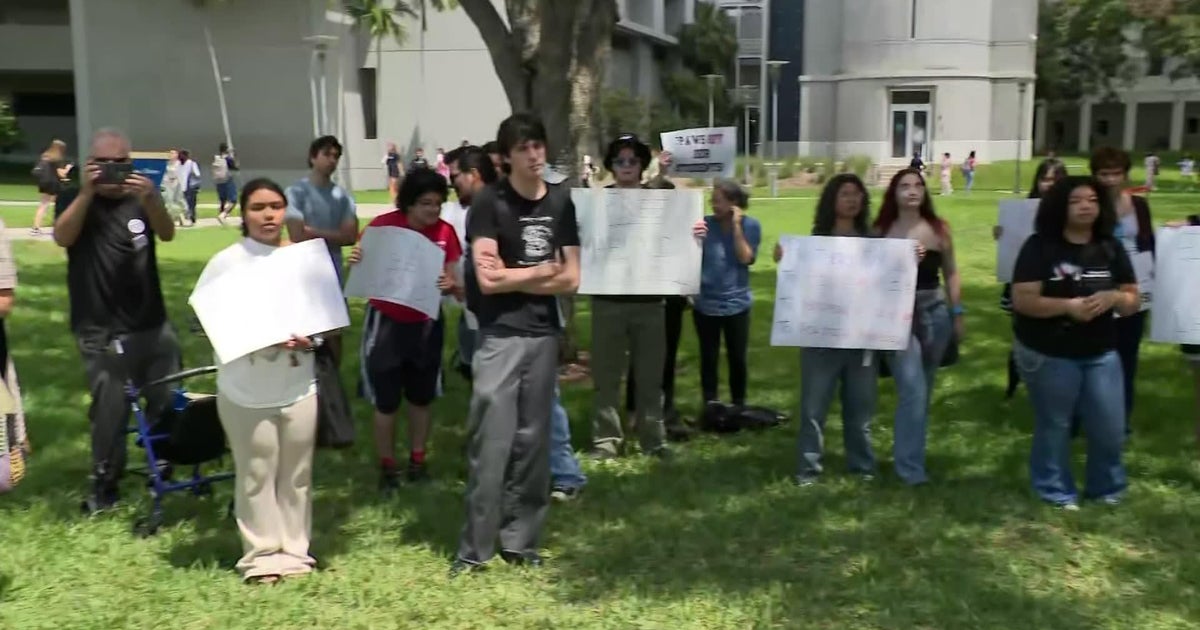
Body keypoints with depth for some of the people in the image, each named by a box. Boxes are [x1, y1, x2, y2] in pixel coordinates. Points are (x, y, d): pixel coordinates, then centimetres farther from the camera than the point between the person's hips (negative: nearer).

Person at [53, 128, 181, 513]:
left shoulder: (141, 198, 6)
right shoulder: (75, 199, 2)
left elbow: (167, 234, -14)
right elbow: (62, 238, -18)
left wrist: (150, 199, -35)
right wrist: (87, 192, -29)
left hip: (151, 323, 3)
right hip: (101, 330, -2)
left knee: (169, 399, 6)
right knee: (110, 408, -4)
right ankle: (104, 484, 9)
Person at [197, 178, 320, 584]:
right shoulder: (226, 262, -5)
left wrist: (311, 338, -12)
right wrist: (248, 334, -18)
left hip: (299, 386, 3)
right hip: (246, 390, -2)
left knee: (296, 474, 11)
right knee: (256, 475, 6)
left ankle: (295, 550, 24)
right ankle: (262, 554, 19)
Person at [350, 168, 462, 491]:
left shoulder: (445, 232, -7)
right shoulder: (382, 225, -14)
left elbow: (452, 281, -4)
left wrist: (449, 285, -27)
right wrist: (356, 261, -28)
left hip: (425, 324, 3)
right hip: (385, 322, -2)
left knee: (421, 397, 14)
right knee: (386, 401, 4)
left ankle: (417, 460, 29)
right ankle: (387, 467, 18)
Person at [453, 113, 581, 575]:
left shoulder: (560, 201, 9)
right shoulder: (489, 203, -6)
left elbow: (571, 280, 5)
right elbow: (488, 280, -14)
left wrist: (513, 278, -6)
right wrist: (542, 271, -2)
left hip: (544, 334, 5)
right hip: (499, 336, -4)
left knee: (533, 441, 9)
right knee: (491, 442, -6)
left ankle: (520, 541, 19)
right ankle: (474, 548, 3)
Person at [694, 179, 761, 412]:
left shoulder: (751, 225, -4)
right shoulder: (706, 224, -4)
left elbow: (746, 258, -13)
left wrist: (736, 226, -16)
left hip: (736, 304, 0)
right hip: (706, 304, 0)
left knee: (737, 358, 8)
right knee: (709, 358, 6)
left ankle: (738, 407, 23)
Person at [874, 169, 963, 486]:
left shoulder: (939, 228, 6)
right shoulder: (882, 232, -3)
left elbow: (951, 273, 12)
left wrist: (958, 313, 9)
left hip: (934, 312, 4)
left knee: (924, 389, 14)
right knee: (912, 390, -13)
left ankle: (907, 448, 32)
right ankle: (910, 467, -6)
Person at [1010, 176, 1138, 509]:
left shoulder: (1111, 248, 3)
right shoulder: (1040, 247, -11)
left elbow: (1133, 301, 6)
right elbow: (1022, 300, -17)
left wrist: (1114, 297, -17)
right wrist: (1068, 305, -27)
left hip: (1101, 354, 4)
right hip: (1048, 354, -4)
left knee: (1109, 427, 8)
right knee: (1054, 425, 9)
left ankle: (1106, 488, 32)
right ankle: (1057, 491, 26)